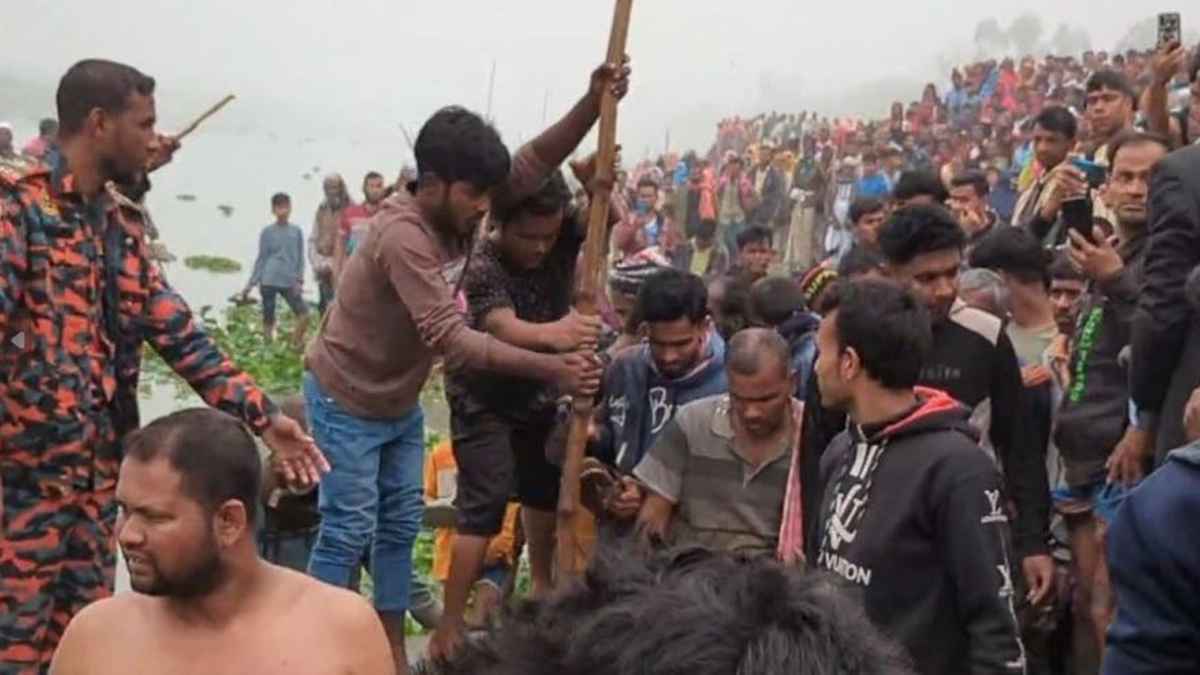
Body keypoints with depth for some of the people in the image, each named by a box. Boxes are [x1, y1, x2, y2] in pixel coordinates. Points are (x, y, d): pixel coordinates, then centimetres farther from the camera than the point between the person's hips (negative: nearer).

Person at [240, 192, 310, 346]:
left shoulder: (296, 231, 8)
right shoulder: (267, 232, 3)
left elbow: (300, 258, 9)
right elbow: (261, 258, 7)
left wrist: (299, 280, -3)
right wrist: (251, 283, 4)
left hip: (289, 282, 2)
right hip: (269, 281, -1)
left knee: (304, 314, -11)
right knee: (268, 319, 2)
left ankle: (295, 347, 2)